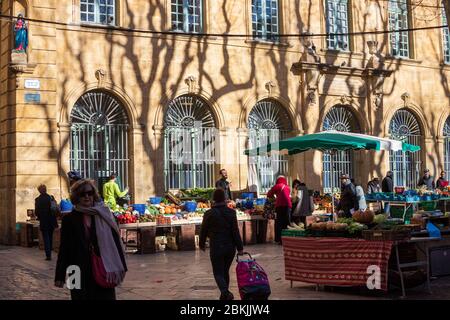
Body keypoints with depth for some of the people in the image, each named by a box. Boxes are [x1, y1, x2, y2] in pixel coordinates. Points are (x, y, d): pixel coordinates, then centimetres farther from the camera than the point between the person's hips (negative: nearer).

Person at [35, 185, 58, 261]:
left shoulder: (38, 200, -12)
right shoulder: (51, 198, -3)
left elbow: (36, 211, -10)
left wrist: (39, 217, 9)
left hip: (43, 222, -3)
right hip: (52, 221, 3)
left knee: (46, 238, 2)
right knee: (50, 237, 19)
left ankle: (48, 255, -3)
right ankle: (49, 252, 27)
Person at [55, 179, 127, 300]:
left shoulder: (104, 215, 2)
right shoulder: (69, 219, 2)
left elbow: (115, 241, 1)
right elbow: (64, 248, 2)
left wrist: (121, 267, -3)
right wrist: (60, 275, -1)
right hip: (80, 273, 0)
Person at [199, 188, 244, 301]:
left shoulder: (209, 214, -8)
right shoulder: (231, 212, -4)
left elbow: (203, 230, 1)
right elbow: (235, 231, -5)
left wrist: (201, 244, 17)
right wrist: (240, 247, -1)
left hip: (216, 247, -3)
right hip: (230, 247, 3)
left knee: (218, 272, 4)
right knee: (225, 271, 18)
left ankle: (225, 292, -19)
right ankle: (225, 294, 25)